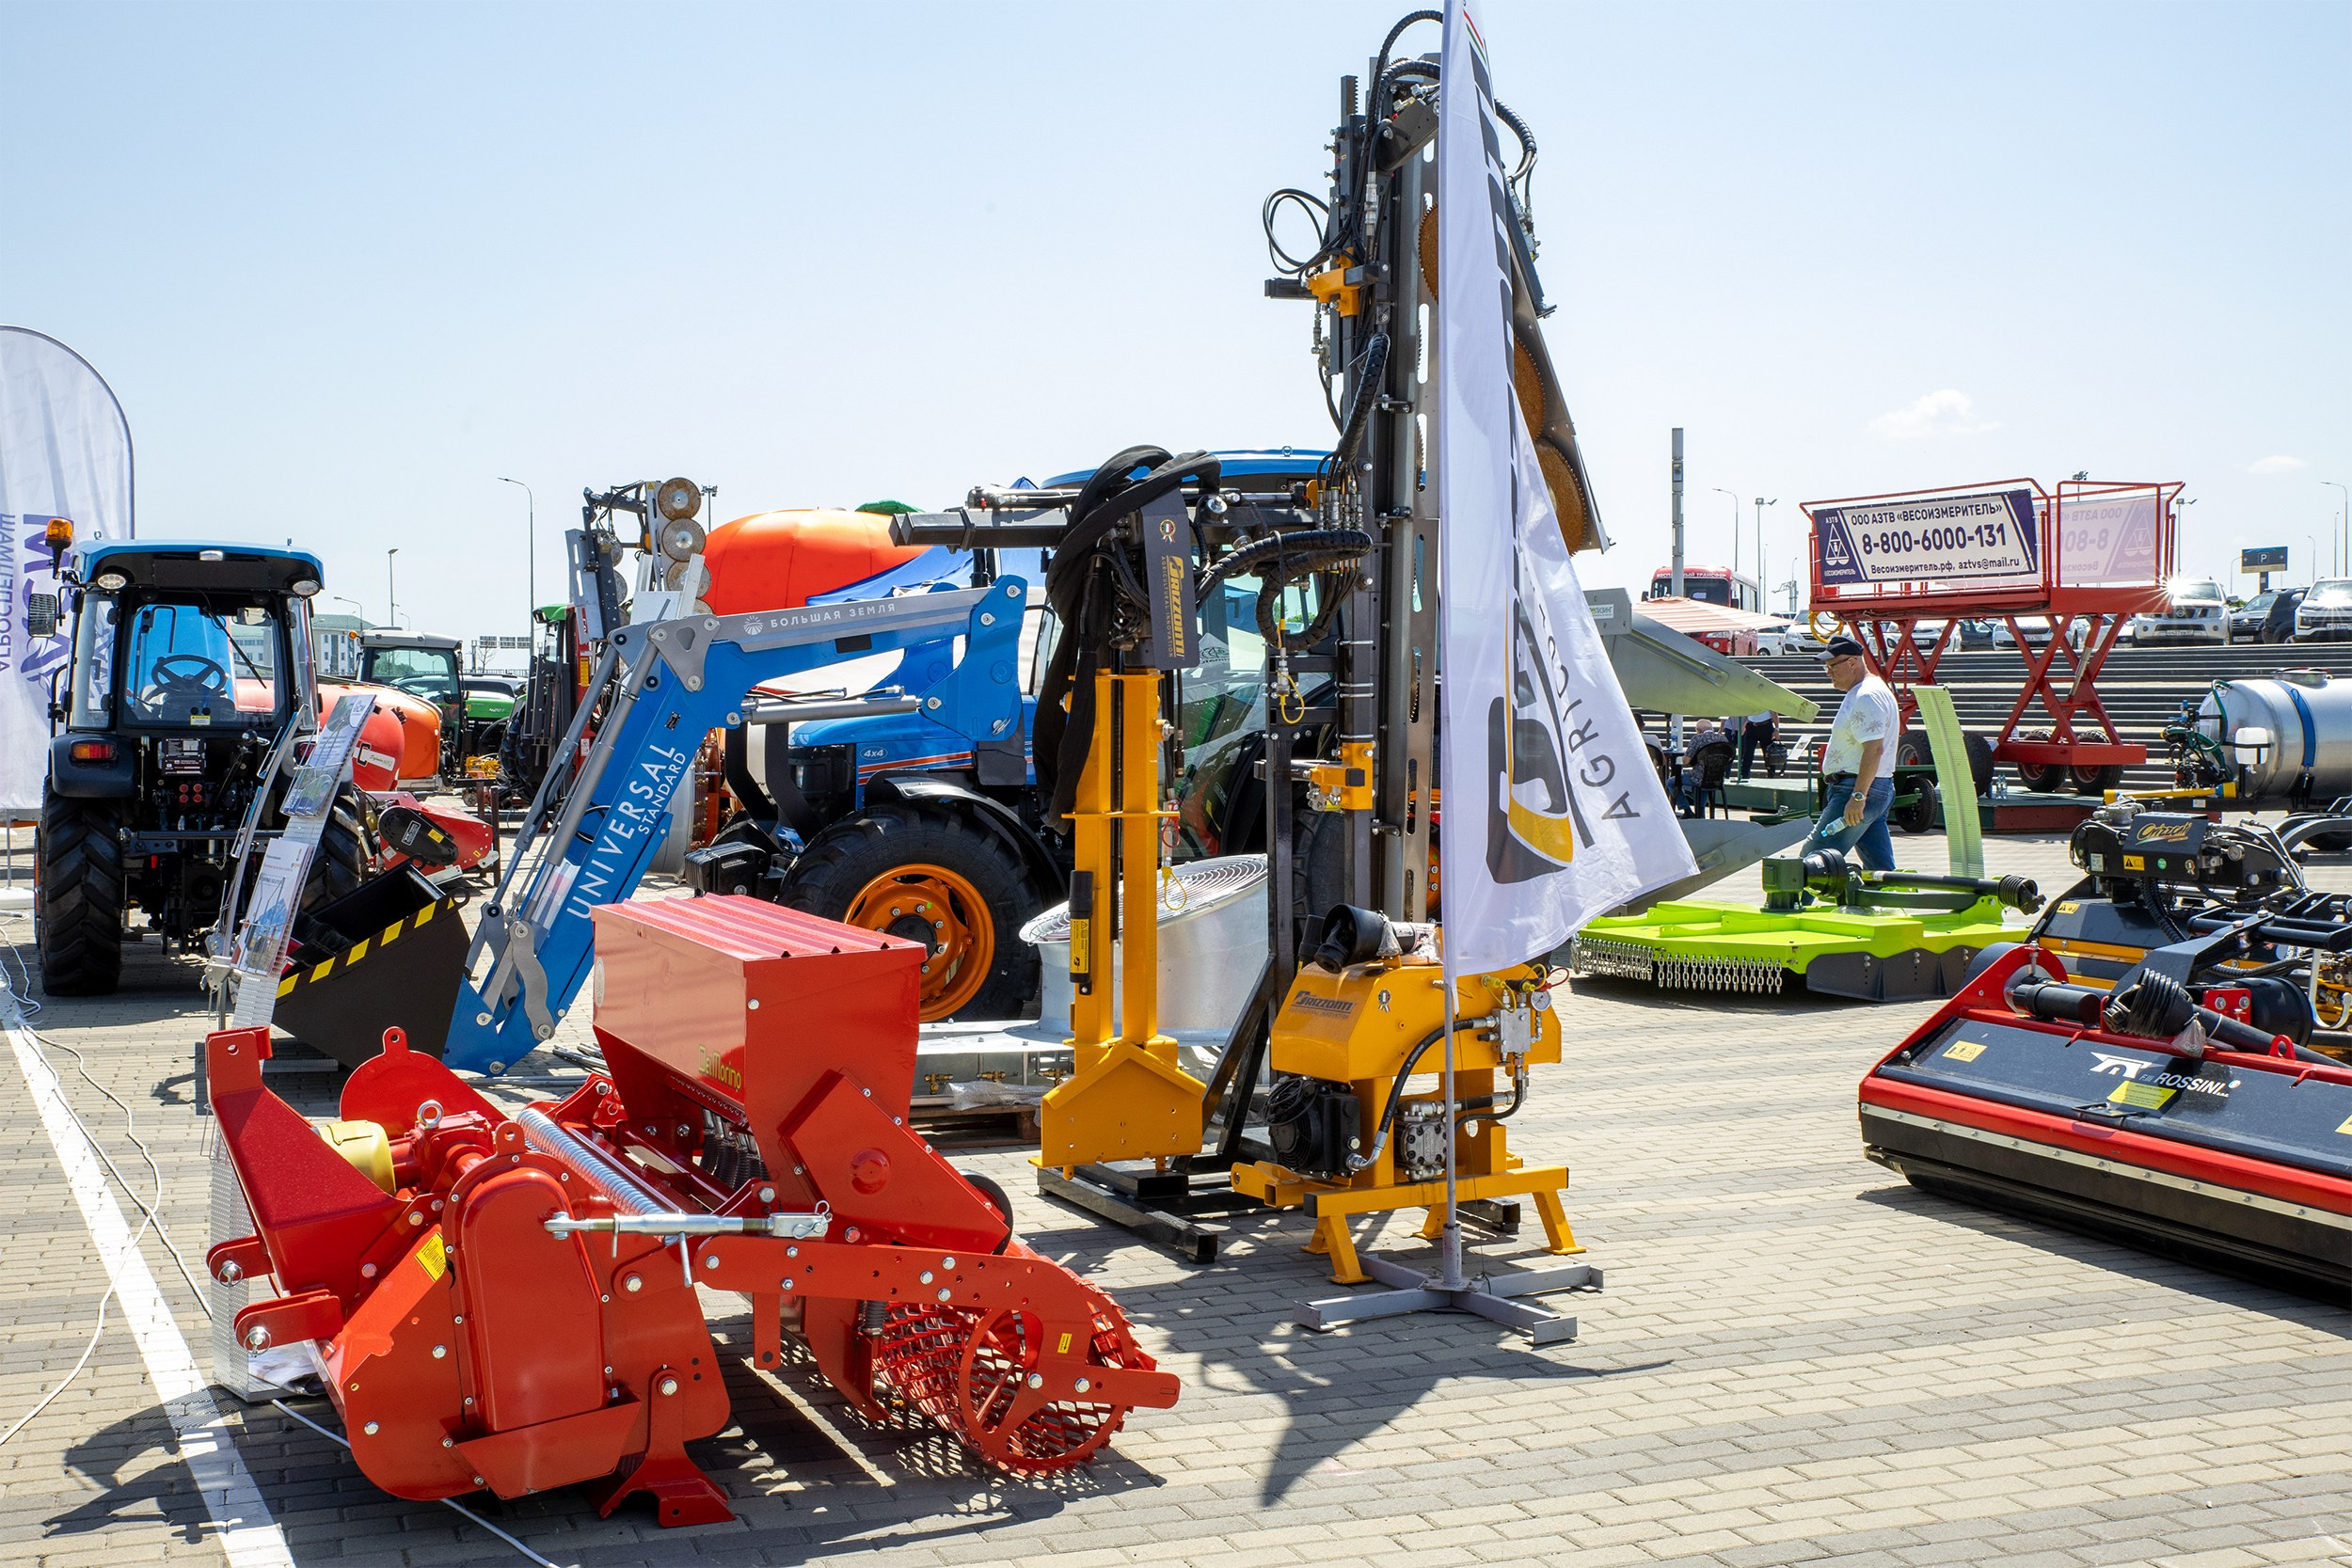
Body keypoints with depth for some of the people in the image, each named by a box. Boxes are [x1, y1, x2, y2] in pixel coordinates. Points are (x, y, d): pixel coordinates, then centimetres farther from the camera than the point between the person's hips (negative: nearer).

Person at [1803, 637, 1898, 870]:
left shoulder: (1866, 697, -15)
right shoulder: (1859, 693, 20)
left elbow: (1874, 749, -24)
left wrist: (1858, 796, -27)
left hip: (1856, 789, -11)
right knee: (1882, 871, 9)